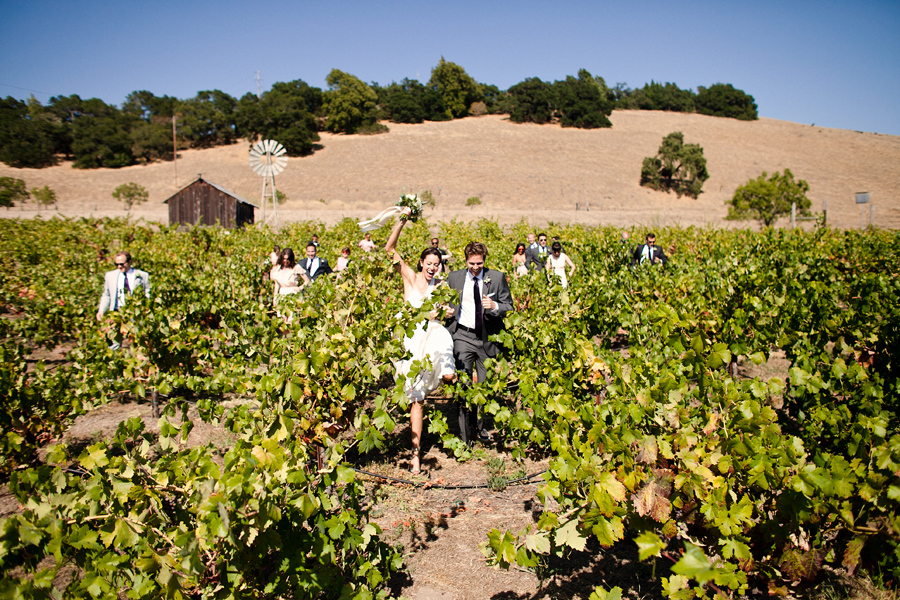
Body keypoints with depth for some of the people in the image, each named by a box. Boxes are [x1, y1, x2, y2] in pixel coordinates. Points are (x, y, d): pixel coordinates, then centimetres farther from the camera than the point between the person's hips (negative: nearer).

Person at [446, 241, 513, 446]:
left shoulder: (497, 278, 1)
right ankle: (464, 434, -1)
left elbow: (509, 308, 1)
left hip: (487, 337, 1)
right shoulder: (454, 277, 5)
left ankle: (481, 427, 32)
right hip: (463, 336, -1)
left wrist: (495, 306, -19)